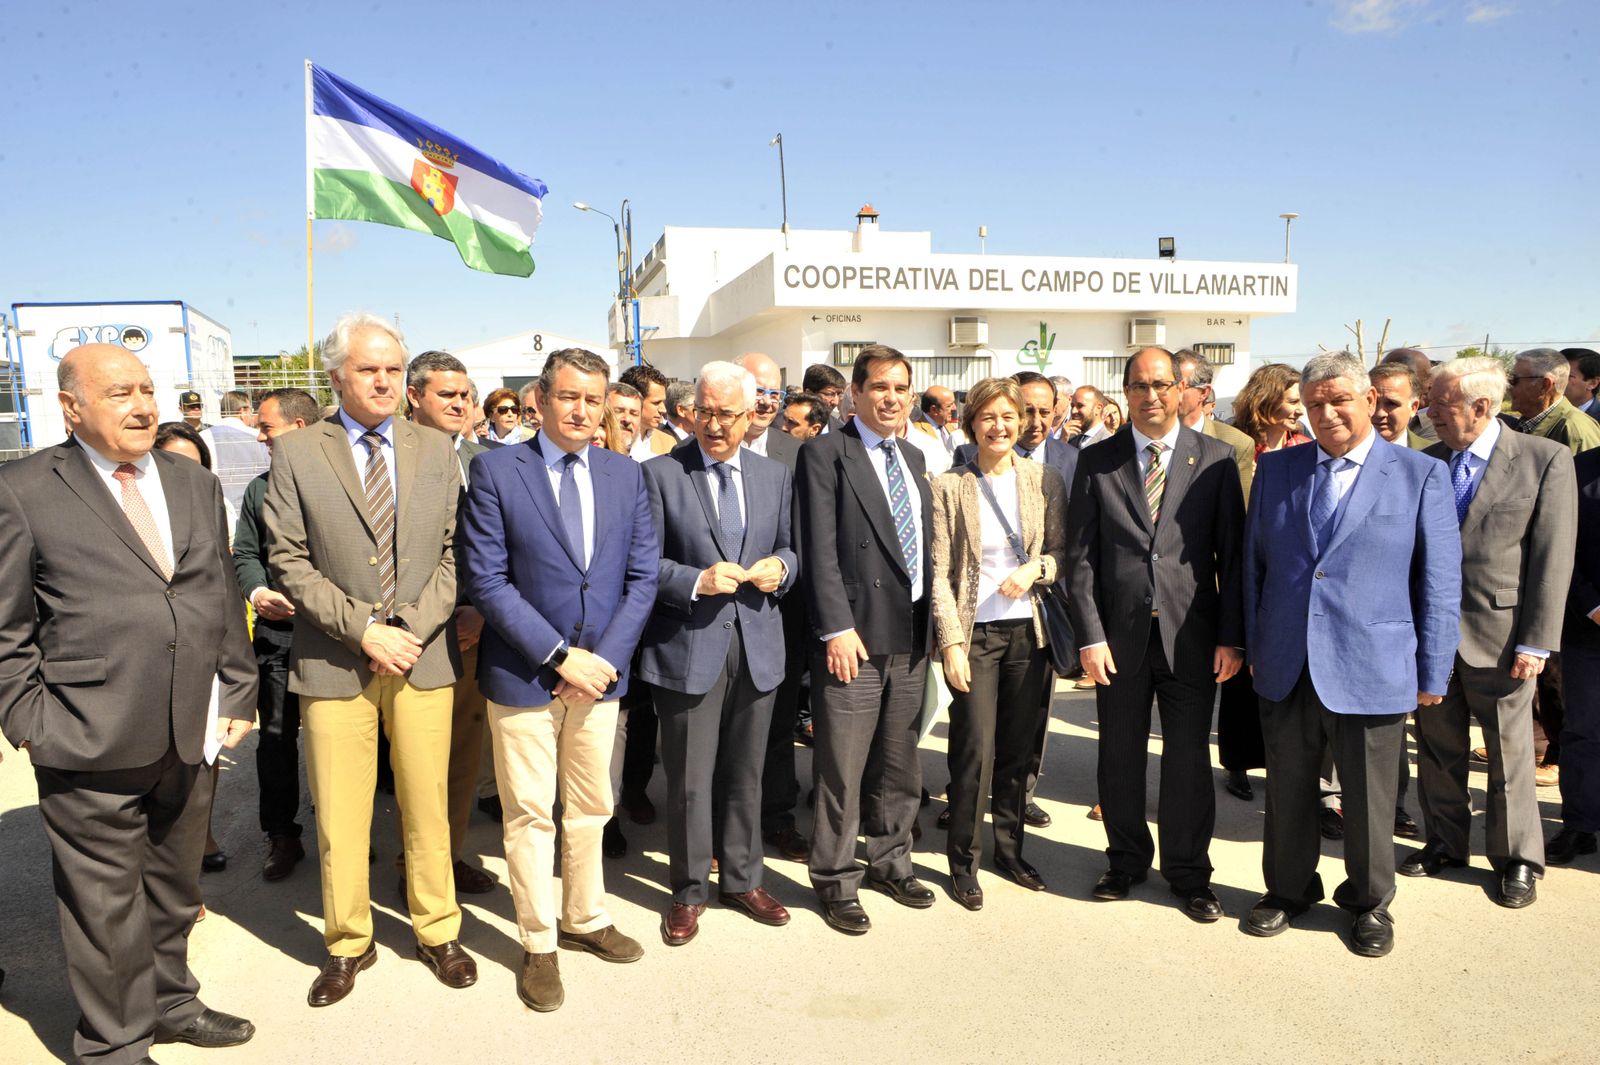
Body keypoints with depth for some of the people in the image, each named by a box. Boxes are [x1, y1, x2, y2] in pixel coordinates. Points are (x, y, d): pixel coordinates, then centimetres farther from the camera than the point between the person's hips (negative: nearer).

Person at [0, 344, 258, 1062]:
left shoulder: (197, 485, 12)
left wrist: (237, 694, 9)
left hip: (193, 734, 5)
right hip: (90, 746, -5)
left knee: (174, 888, 20)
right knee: (105, 905, 8)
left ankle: (171, 1004, 40)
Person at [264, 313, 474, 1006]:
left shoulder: (436, 450, 7)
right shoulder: (295, 454, 0)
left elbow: (452, 553, 4)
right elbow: (289, 561, -4)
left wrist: (411, 627, -9)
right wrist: (364, 630, -12)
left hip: (424, 657, 1)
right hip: (334, 662, -1)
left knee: (428, 806, 10)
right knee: (339, 817, 8)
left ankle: (437, 931, 28)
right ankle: (347, 944, 28)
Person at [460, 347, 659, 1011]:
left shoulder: (625, 475, 5)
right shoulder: (495, 471, -7)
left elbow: (642, 576, 3)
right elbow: (486, 580, -12)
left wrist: (606, 659, -8)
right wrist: (559, 657, -16)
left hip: (600, 672, 4)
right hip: (523, 676, -3)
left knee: (590, 807, 17)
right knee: (530, 815, 7)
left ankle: (585, 919, 36)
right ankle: (538, 945, 24)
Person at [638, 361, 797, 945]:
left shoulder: (776, 475, 9)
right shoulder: (660, 474, -4)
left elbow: (789, 548, 16)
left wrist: (781, 567, -6)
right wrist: (696, 581, -21)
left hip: (758, 644, 4)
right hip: (688, 647, -4)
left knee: (746, 774, 16)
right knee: (689, 780, 5)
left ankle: (741, 878, 34)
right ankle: (689, 890, 24)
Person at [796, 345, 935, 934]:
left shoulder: (913, 458, 16)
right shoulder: (825, 454, -6)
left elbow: (925, 545, 17)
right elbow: (820, 550, -12)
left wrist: (931, 621, 11)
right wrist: (837, 628, -17)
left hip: (911, 637, 7)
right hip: (853, 637, -6)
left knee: (899, 764, 16)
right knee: (842, 769, 1)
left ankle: (890, 860, 33)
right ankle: (835, 882, 16)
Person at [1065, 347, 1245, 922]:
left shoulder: (1215, 459, 2)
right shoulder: (1097, 462, 3)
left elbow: (1232, 553, 1)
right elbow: (1080, 556, 1)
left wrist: (1231, 636, -4)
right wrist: (1090, 636, -6)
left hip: (1190, 635, -1)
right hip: (1120, 634, 1)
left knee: (1188, 756, 8)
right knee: (1119, 755, 11)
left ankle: (1188, 872, 26)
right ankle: (1127, 860, 31)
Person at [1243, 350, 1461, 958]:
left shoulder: (1421, 475, -2)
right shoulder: (1275, 469, 6)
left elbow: (1441, 582, -1)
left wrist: (1433, 674, -1)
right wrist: (1253, 646, 10)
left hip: (1372, 672, -2)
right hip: (1286, 669, 3)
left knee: (1368, 799, 11)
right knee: (1287, 792, 14)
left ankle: (1369, 902, 33)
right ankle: (1289, 890, 34)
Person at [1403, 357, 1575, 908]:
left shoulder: (1545, 460, -6)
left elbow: (1553, 559, -8)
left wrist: (1536, 642, -11)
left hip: (1498, 635, -3)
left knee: (1510, 753, 9)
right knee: (1438, 748, 15)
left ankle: (1518, 859, 27)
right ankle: (1445, 842, 32)